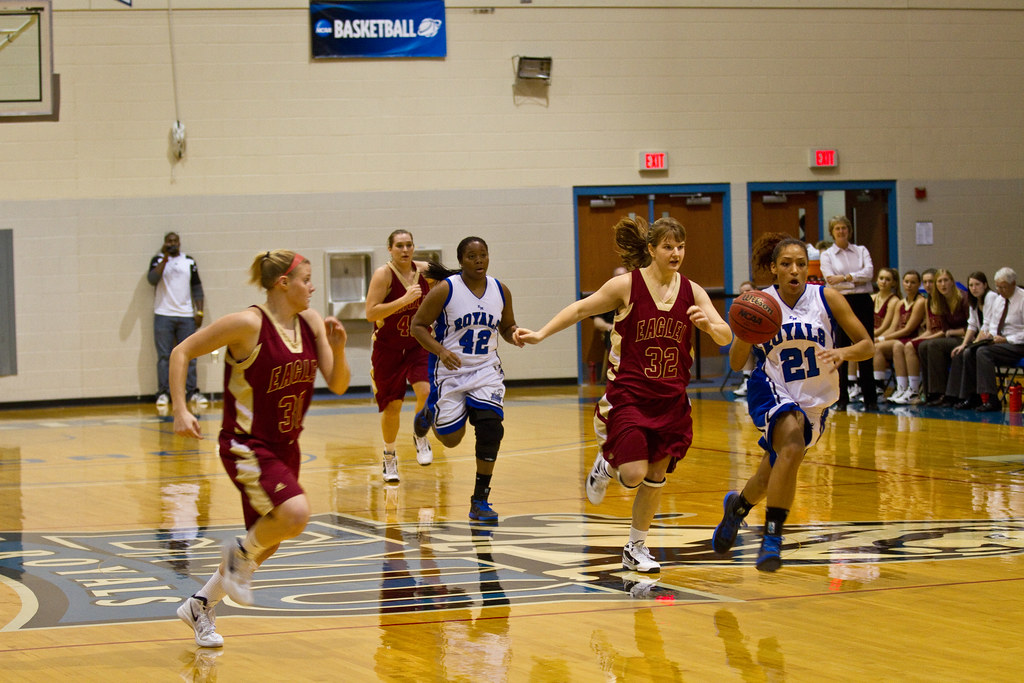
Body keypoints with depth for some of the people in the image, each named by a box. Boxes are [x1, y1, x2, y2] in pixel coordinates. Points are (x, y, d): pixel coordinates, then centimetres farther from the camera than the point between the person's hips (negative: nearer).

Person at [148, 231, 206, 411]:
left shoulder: (189, 261, 12)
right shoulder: (158, 260, 5)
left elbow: (197, 287, 13)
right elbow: (152, 279, -12)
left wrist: (199, 311, 5)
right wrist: (165, 259, -17)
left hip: (186, 315, 2)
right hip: (163, 315, -2)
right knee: (164, 356, -2)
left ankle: (192, 391, 6)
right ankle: (163, 393, 1)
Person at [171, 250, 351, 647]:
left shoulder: (310, 322, 0)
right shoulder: (248, 324, -18)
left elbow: (338, 385, 1)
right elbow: (181, 353, -12)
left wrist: (338, 347, -18)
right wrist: (180, 411, -20)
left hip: (285, 446, 8)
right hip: (247, 446, -8)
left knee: (266, 541, 14)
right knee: (295, 514, -29)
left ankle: (199, 607, 33)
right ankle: (240, 554, 1)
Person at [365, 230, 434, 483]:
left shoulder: (425, 270, -2)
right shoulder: (384, 274, -15)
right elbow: (371, 313, -24)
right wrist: (404, 300, -30)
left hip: (419, 344, 2)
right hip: (388, 348, -2)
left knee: (426, 391, -20)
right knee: (392, 405, 5)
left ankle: (420, 436, 9)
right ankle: (389, 455, 29)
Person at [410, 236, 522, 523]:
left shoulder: (500, 291, -1)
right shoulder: (445, 290, -13)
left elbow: (507, 327, 14)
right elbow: (418, 326, -9)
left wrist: (514, 335, -10)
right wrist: (441, 351, -24)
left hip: (486, 369, 2)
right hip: (450, 370, -2)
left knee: (490, 427, -17)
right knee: (450, 439, 6)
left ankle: (480, 501, -6)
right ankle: (431, 411, 45)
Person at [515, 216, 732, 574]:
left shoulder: (691, 291, -2)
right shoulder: (627, 285, -10)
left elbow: (726, 337, -6)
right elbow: (581, 309, 0)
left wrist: (709, 324, -28)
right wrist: (541, 333, -6)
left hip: (671, 397, 4)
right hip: (628, 393, -4)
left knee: (656, 475, 8)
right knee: (635, 474, -14)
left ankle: (636, 548, 24)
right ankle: (607, 464, 22)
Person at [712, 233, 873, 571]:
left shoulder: (827, 298, -9)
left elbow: (867, 345, -6)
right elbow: (736, 362, -5)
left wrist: (843, 353, -27)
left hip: (815, 401, 3)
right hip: (772, 391, -3)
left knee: (772, 477, 15)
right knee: (792, 448, -33)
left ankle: (738, 504, 50)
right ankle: (772, 537, -23)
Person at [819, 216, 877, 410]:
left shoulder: (861, 251, 11)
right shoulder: (827, 255, 5)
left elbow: (869, 272, -6)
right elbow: (831, 282, -9)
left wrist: (844, 278, -17)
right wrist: (857, 281, -12)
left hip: (863, 302, 1)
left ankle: (870, 398, 6)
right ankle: (841, 399, 7)